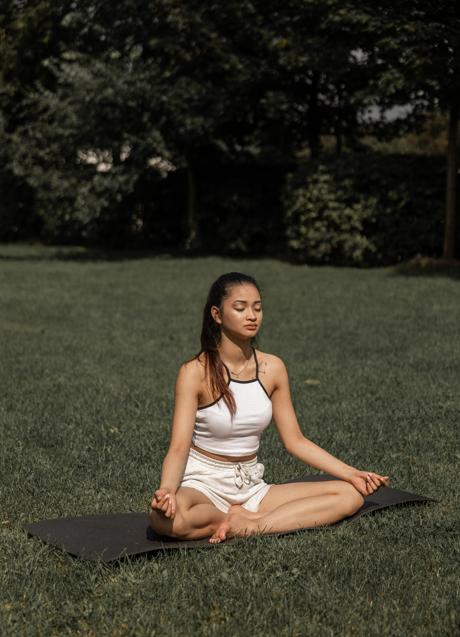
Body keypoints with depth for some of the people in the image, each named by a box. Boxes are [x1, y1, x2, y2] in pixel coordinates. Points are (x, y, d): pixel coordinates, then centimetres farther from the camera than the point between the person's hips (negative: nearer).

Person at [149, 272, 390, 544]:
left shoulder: (273, 368, 2)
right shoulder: (196, 372, -12)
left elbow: (295, 441, 6)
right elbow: (179, 447, -19)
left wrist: (351, 474, -2)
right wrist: (166, 490, -40)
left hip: (252, 488, 5)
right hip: (203, 485, -5)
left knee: (351, 494, -11)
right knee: (166, 517, -39)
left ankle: (247, 527, -18)